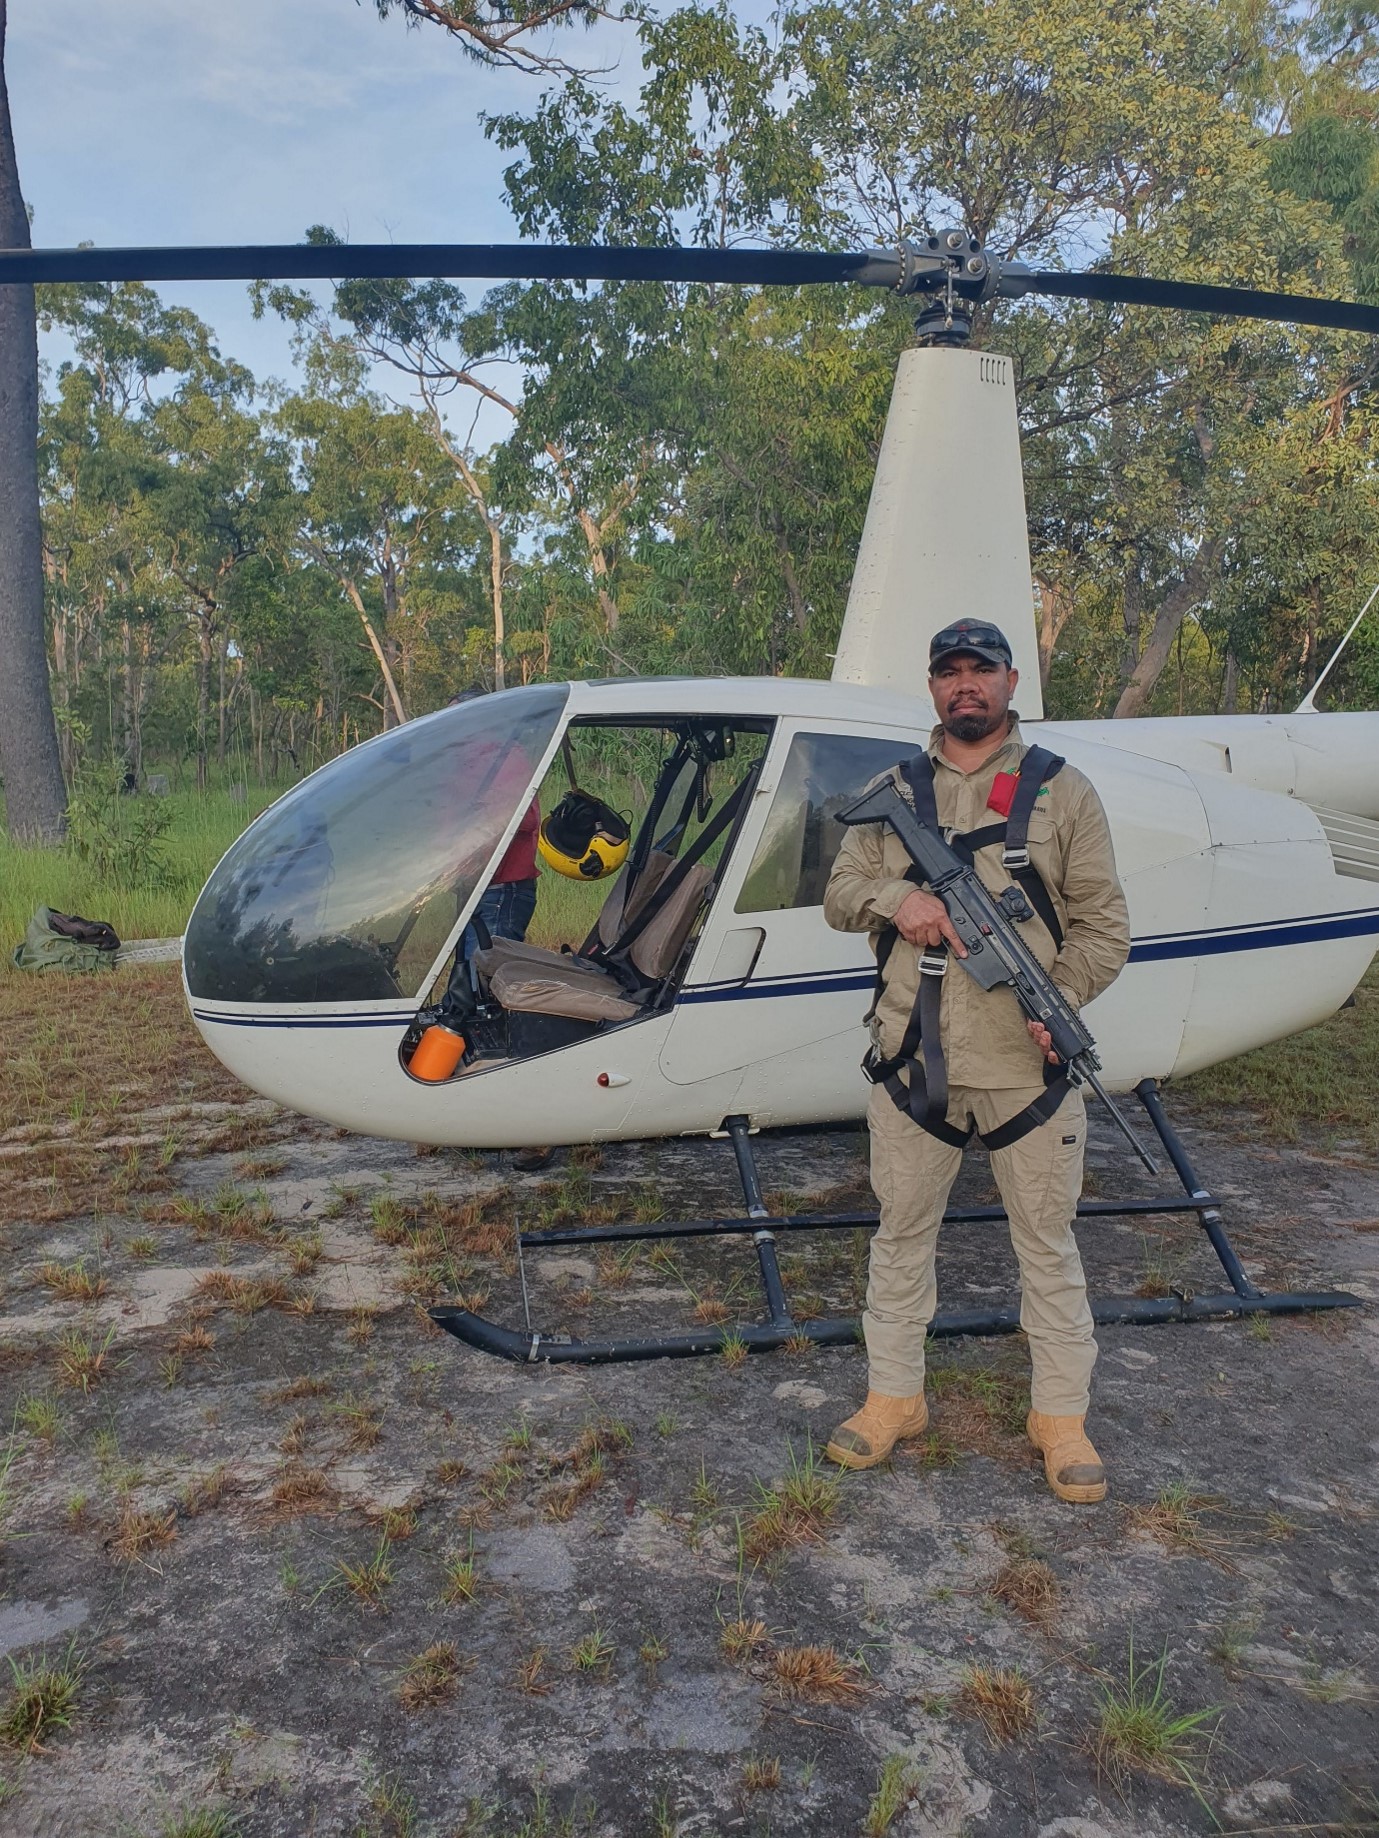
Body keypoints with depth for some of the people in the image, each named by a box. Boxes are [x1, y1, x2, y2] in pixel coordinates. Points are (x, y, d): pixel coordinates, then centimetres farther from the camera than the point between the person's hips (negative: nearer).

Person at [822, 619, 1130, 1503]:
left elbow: (1104, 923, -1)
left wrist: (1060, 1000, -17)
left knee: (1048, 1241, 10)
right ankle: (895, 1396, 31)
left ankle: (1062, 1414, 28)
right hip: (912, 1062, 3)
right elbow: (840, 893, 9)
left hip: (1026, 1066, -2)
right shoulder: (894, 791, 9)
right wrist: (895, 897, -13)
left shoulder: (1061, 790, 1)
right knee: (902, 1233, 14)